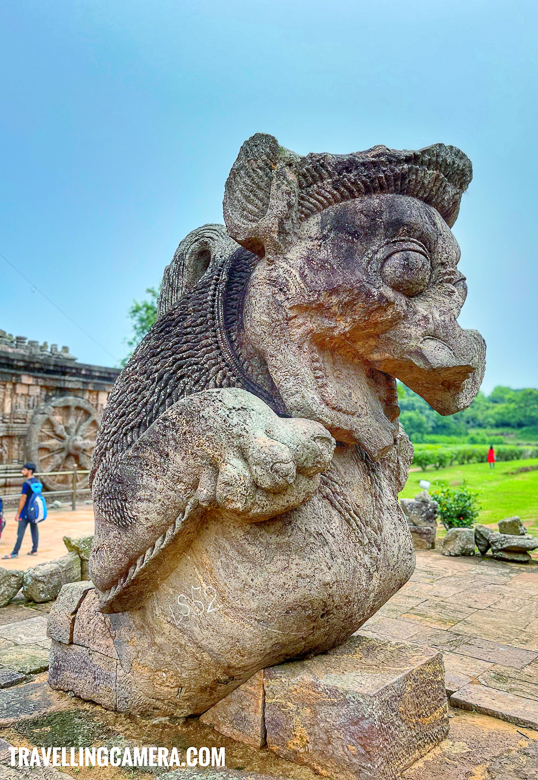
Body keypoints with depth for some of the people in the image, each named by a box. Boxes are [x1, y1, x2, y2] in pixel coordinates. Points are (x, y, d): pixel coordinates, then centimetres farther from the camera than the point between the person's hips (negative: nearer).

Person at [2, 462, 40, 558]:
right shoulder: (37, 482, 6)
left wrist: (18, 513, -12)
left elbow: (23, 499, -17)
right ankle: (34, 550, 17)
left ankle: (15, 553, 1)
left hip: (26, 512, -8)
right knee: (34, 530, 12)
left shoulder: (26, 483, -18)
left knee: (20, 532, -3)